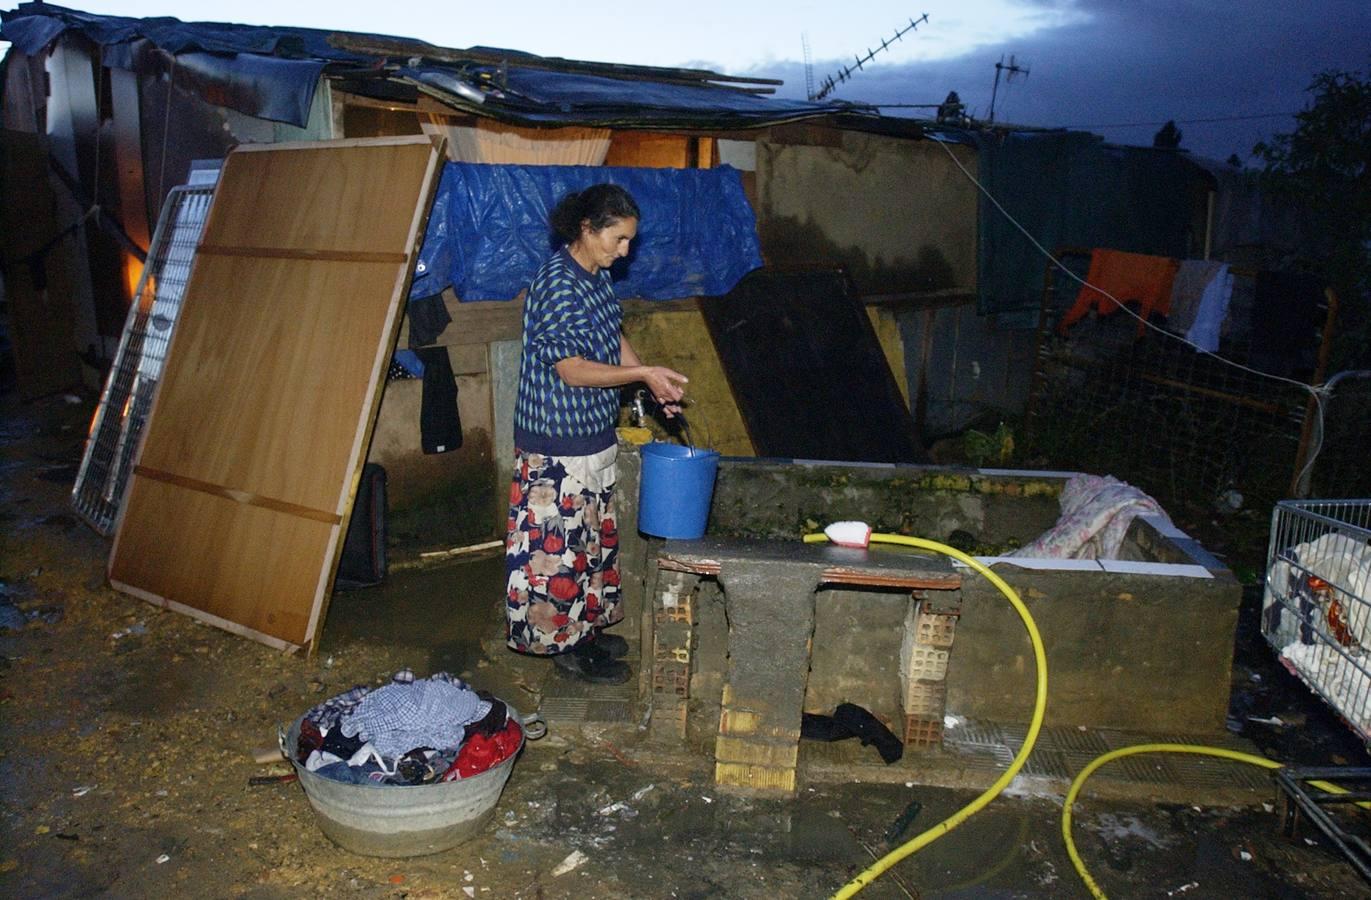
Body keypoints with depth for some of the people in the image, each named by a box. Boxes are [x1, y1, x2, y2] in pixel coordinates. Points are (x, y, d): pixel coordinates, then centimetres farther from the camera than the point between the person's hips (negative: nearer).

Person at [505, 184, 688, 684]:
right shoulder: (557, 283, -21)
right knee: (559, 542, 4)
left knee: (591, 535, 19)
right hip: (559, 444, -10)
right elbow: (570, 369, -23)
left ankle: (584, 629, 34)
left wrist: (653, 380, 0)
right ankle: (565, 645, 18)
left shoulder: (596, 276, 7)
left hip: (593, 436, 10)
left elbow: (614, 338, 15)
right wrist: (643, 373, -20)